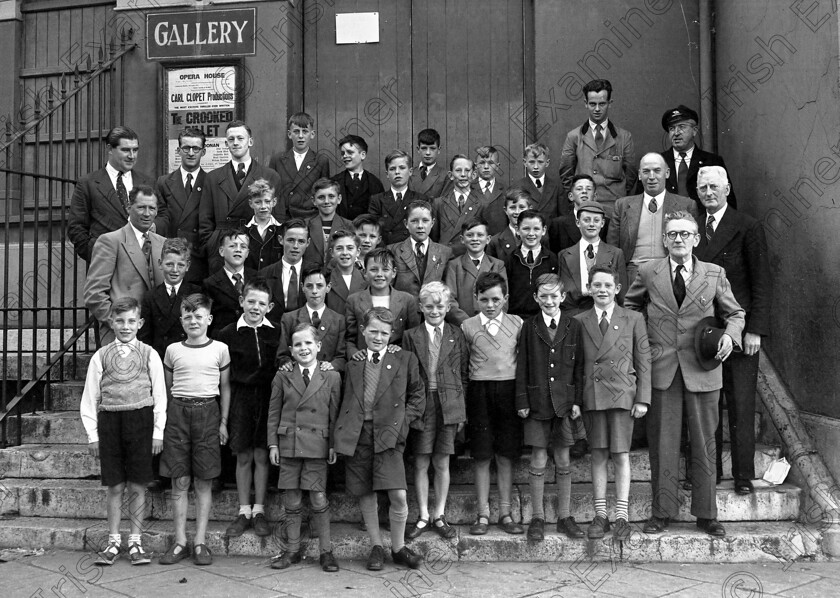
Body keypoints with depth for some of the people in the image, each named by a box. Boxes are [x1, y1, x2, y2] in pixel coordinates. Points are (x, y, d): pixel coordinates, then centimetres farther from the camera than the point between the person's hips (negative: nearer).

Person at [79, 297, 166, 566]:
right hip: (109, 421, 1)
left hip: (141, 420, -1)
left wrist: (158, 431, -1)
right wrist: (92, 434, 3)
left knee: (137, 486, 4)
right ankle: (113, 541, 19)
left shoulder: (149, 355, 3)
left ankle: (135, 542, 16)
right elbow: (90, 398, 7)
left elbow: (160, 396, 3)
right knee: (115, 486, 7)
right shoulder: (100, 357, 5)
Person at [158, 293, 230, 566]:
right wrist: (166, 418, 7)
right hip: (178, 413, 1)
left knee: (204, 482, 2)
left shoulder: (220, 349, 5)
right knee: (180, 482, 2)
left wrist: (223, 422, 5)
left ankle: (200, 541, 9)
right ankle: (180, 541, 10)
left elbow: (225, 388, 9)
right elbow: (167, 388, 14)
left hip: (207, 413, -1)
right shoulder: (173, 350, 8)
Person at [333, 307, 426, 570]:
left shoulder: (405, 359, 7)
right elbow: (344, 398, 15)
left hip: (388, 433, -2)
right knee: (365, 494, 8)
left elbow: (417, 394, 14)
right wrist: (338, 436, 4)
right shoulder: (352, 362, 10)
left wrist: (405, 421, 1)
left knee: (398, 496, -9)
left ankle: (398, 548, 12)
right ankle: (376, 547, 23)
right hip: (357, 435, 2)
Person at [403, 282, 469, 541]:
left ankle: (439, 516, 18)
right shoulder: (411, 336, 3)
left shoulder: (457, 335, 6)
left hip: (449, 406, 1)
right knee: (421, 464, 4)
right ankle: (423, 516, 15)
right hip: (421, 405, 0)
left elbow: (464, 374, 7)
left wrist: (461, 410, 2)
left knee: (442, 463, 7)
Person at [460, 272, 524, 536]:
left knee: (506, 456, 6)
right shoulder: (467, 327, 3)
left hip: (510, 391, 1)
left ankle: (505, 513, 15)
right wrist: (459, 401, -2)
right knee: (481, 457, 3)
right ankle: (483, 515, 12)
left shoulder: (517, 324, 6)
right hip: (479, 392, -1)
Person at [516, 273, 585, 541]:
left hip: (565, 401, 1)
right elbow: (522, 367, 2)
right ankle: (537, 518, 13)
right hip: (537, 403, -1)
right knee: (538, 460, 3)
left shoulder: (573, 326, 4)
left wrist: (577, 401, -2)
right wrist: (522, 402, -4)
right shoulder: (529, 327, 2)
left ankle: (564, 517, 18)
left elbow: (579, 366, 4)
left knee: (563, 461, 7)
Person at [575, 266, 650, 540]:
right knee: (598, 455, 5)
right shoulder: (579, 322, 9)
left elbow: (643, 362, 5)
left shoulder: (633, 319, 6)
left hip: (622, 394, -1)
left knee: (621, 455, -2)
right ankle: (600, 515, 12)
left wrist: (642, 398, -1)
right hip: (591, 396, 2)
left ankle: (622, 516, 6)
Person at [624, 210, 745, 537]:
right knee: (662, 444, 5)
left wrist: (730, 335, -6)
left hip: (702, 371, 0)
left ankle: (706, 513, 21)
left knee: (704, 444, 8)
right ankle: (662, 511, 18)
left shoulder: (715, 274, 4)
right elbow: (628, 306, 19)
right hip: (661, 369, 0)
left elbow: (735, 312, 13)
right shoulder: (648, 273, 4)